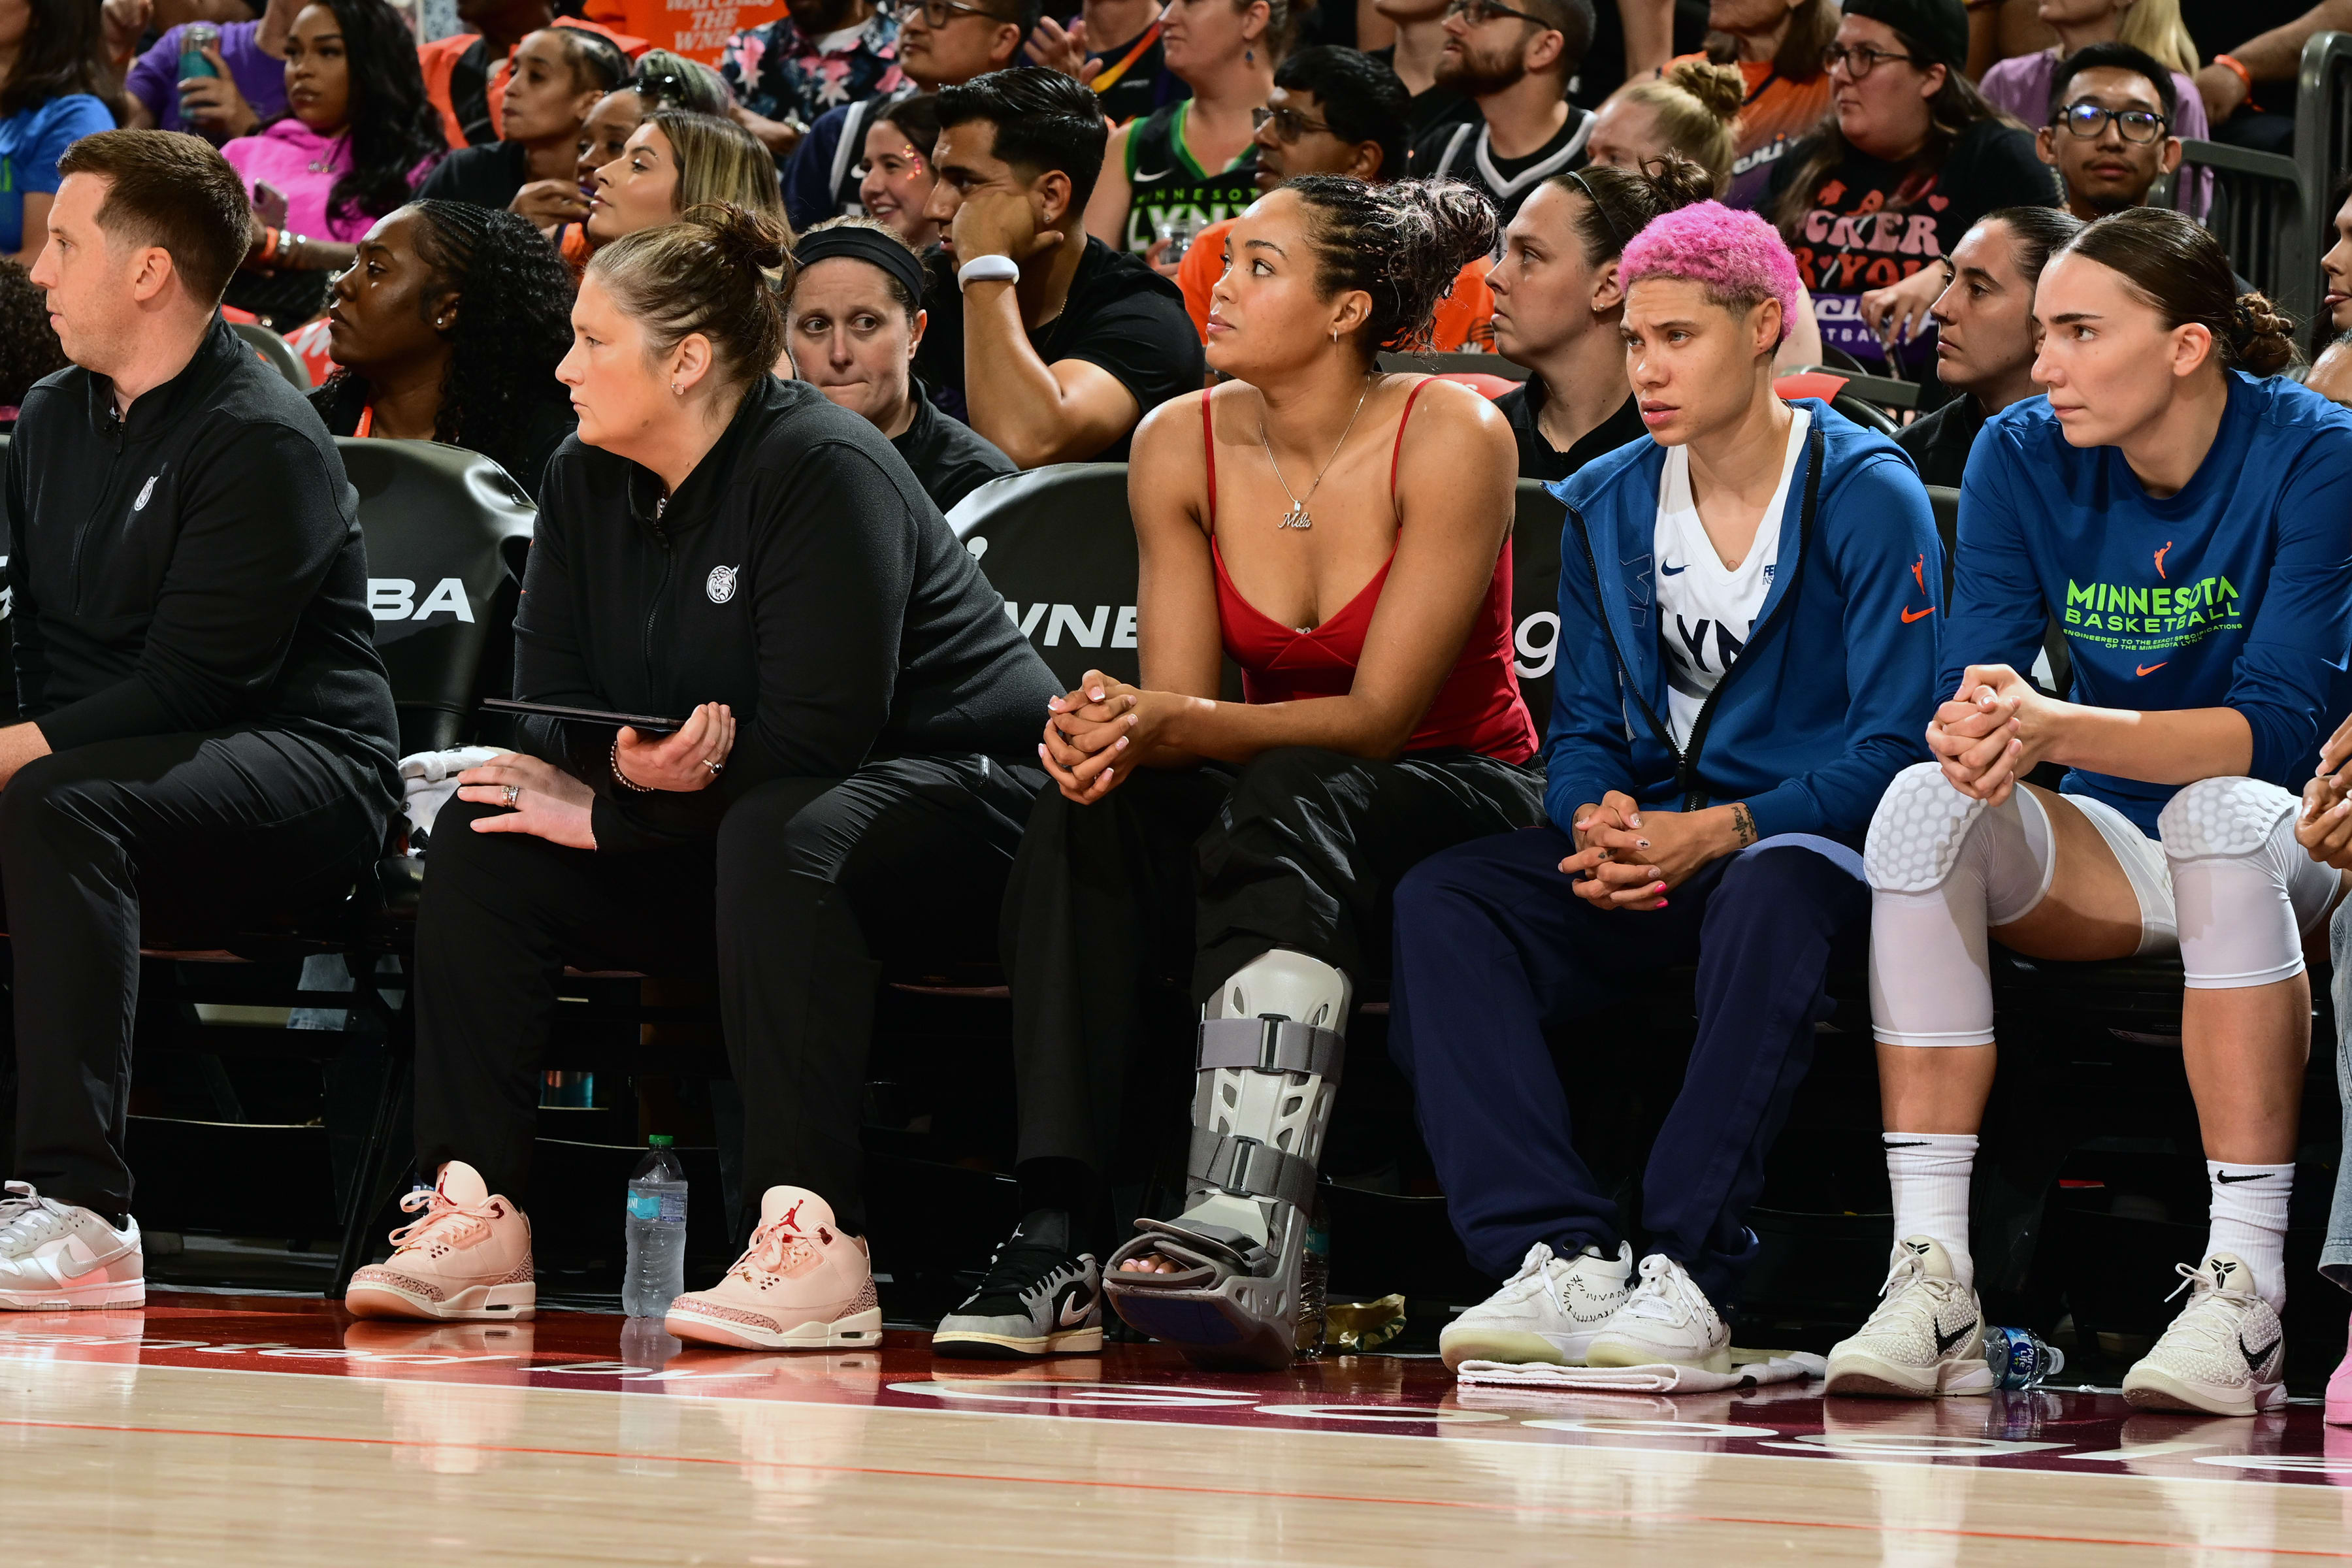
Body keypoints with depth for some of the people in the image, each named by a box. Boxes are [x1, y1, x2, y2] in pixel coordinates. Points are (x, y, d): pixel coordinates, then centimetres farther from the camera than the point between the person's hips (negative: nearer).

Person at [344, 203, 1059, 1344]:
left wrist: (610, 817, -23)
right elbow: (550, 712, 0)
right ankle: (475, 1212, -16)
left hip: (957, 791, -8)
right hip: (723, 831, 8)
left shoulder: (823, 469, -20)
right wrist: (627, 768, -25)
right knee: (481, 836, -9)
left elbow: (816, 735, -26)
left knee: (779, 837, -40)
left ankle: (810, 1238, -45)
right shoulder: (585, 483, 4)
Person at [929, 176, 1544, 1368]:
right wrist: (1110, 734, -30)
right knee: (1087, 813, -28)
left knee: (1286, 799, -37)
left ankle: (1242, 1228, -54)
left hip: (1454, 796, -4)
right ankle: (1057, 1235, -37)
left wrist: (1179, 725, -35)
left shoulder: (1452, 439, -16)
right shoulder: (1182, 445, -2)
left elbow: (1381, 714, -20)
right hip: (1266, 812, 4)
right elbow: (1175, 702, -5)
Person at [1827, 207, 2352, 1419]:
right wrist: (1976, 734, -36)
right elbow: (1974, 681, -9)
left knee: (2219, 812, -37)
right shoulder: (2024, 457, -3)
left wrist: (2055, 729, -37)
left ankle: (2244, 1297, -38)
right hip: (2113, 854, 4)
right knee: (1925, 800, -25)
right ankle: (1930, 1285, -32)